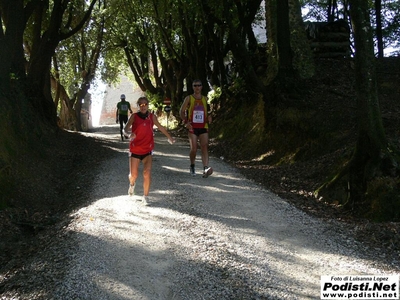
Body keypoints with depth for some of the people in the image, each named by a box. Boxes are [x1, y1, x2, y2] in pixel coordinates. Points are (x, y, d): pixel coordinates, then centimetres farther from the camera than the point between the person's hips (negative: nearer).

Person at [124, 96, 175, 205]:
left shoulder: (152, 117, 0)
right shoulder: (134, 116, -7)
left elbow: (160, 127, 16)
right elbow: (126, 128, -20)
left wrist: (169, 137, 28)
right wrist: (129, 134, -43)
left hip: (147, 150, 1)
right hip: (135, 150, -1)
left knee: (147, 173, -14)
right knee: (133, 175, 7)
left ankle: (145, 196, 0)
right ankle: (132, 184, 44)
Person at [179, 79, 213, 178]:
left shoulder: (205, 99, 13)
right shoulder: (189, 98, 4)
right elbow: (182, 111, 5)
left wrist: (209, 117, 0)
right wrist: (186, 122, -9)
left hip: (203, 127, 2)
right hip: (192, 128, -2)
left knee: (205, 147, -13)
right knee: (194, 149, -5)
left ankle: (205, 169, -22)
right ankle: (192, 166, 22)